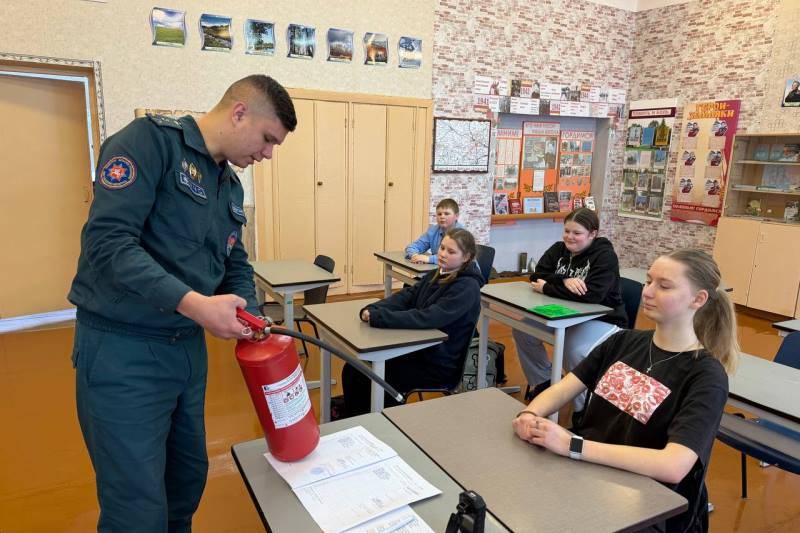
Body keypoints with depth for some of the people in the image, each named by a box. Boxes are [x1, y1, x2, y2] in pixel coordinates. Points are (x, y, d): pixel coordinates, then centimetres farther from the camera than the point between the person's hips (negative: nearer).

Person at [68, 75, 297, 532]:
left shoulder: (232, 187, 11)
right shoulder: (151, 139, -14)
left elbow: (236, 267, 15)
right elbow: (108, 241, -24)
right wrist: (194, 303, -31)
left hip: (189, 347, 8)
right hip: (122, 349, -8)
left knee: (190, 477, 23)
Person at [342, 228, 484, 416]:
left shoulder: (467, 287, -19)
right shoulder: (437, 274, 7)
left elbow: (426, 318, -30)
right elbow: (405, 296, -3)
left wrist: (377, 317, -31)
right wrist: (372, 310, -21)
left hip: (440, 365, -8)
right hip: (417, 350, 8)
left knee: (371, 379, -11)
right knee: (352, 370, -1)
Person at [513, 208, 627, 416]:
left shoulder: (605, 255, -17)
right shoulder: (559, 249, 3)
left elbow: (592, 294, -30)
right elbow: (537, 275, -6)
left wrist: (547, 288, -24)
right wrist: (564, 281, -26)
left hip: (601, 319, -7)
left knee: (575, 352, -34)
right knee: (522, 329, -8)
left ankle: (584, 410, -9)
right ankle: (543, 382, 11)